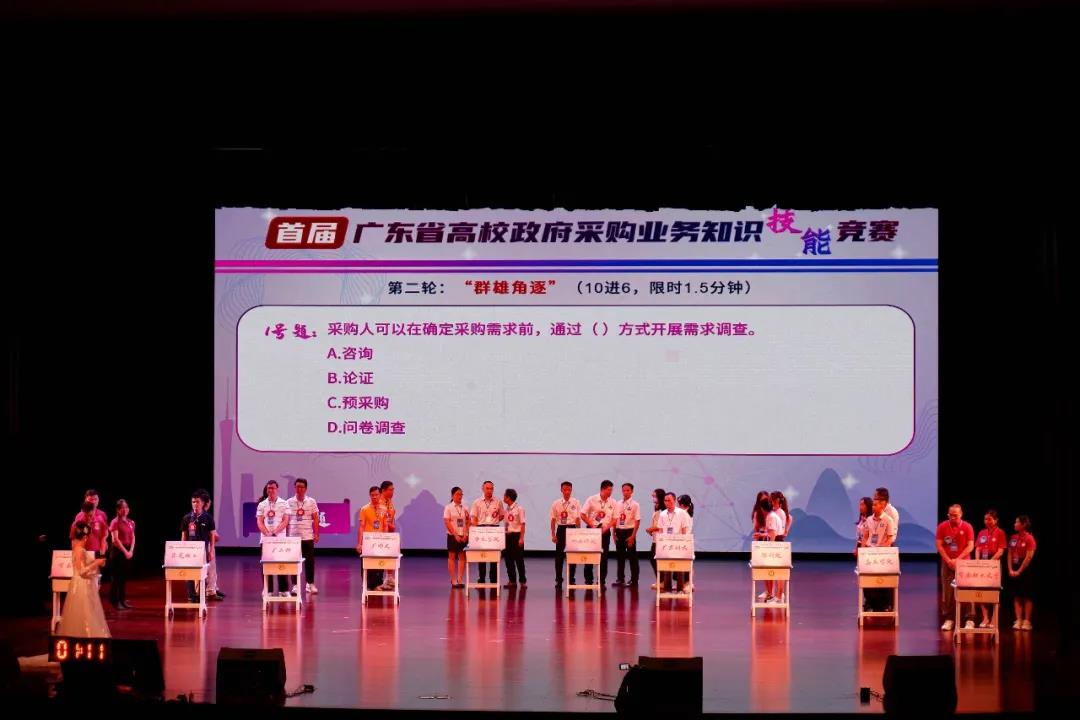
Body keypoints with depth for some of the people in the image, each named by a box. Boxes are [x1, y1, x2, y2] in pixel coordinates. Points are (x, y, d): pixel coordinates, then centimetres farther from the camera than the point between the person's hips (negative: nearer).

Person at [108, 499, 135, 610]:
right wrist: (125, 551, -15)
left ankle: (123, 600, 14)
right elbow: (115, 539, -13)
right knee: (117, 577, -4)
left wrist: (131, 551, -3)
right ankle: (115, 601, -1)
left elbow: (133, 538, 11)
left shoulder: (131, 522, 11)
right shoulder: (115, 522, -8)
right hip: (117, 551, -6)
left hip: (128, 552, 6)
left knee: (125, 576, 8)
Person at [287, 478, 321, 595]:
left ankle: (310, 584, 13)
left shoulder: (311, 502, 3)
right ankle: (295, 585, 9)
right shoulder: (290, 502, 2)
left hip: (308, 536, 0)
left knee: (309, 560, 3)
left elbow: (315, 519, 5)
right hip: (293, 536, 0)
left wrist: (316, 534, 1)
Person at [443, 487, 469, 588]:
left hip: (463, 536, 4)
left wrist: (466, 534, -6)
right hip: (453, 535, -4)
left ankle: (460, 580, 7)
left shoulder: (464, 508, 8)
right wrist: (455, 535, -15)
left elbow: (468, 522, 7)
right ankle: (453, 580, 3)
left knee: (462, 557, 3)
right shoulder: (448, 507, -3)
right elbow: (447, 522, -9)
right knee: (452, 557, 0)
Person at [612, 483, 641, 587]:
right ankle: (620, 579, 18)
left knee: (632, 557, 0)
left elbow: (637, 521, -9)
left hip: (629, 531, -5)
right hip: (619, 531, 5)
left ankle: (634, 580, 6)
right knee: (620, 556, 9)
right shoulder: (618, 504, 9)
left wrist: (633, 536, -14)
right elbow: (615, 520, 11)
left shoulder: (635, 505, -6)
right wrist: (614, 533, 5)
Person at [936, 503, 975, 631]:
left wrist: (958, 560, -14)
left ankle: (969, 620, -2)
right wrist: (948, 560, -11)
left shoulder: (967, 527, -1)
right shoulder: (943, 527, 2)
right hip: (947, 563, 2)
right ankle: (948, 619, 7)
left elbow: (970, 546, -5)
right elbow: (939, 545, -1)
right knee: (947, 592, 0)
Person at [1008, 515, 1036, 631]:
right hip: (1014, 570, 6)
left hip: (1025, 570, -6)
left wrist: (1019, 571, -14)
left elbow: (1028, 557, -13)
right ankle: (1018, 621, 8)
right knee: (1016, 596, 5)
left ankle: (1027, 621, 2)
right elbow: (1010, 555, 10)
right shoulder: (1013, 538, 9)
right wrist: (1010, 570, -1)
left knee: (1027, 596, -1)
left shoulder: (1029, 538, -9)